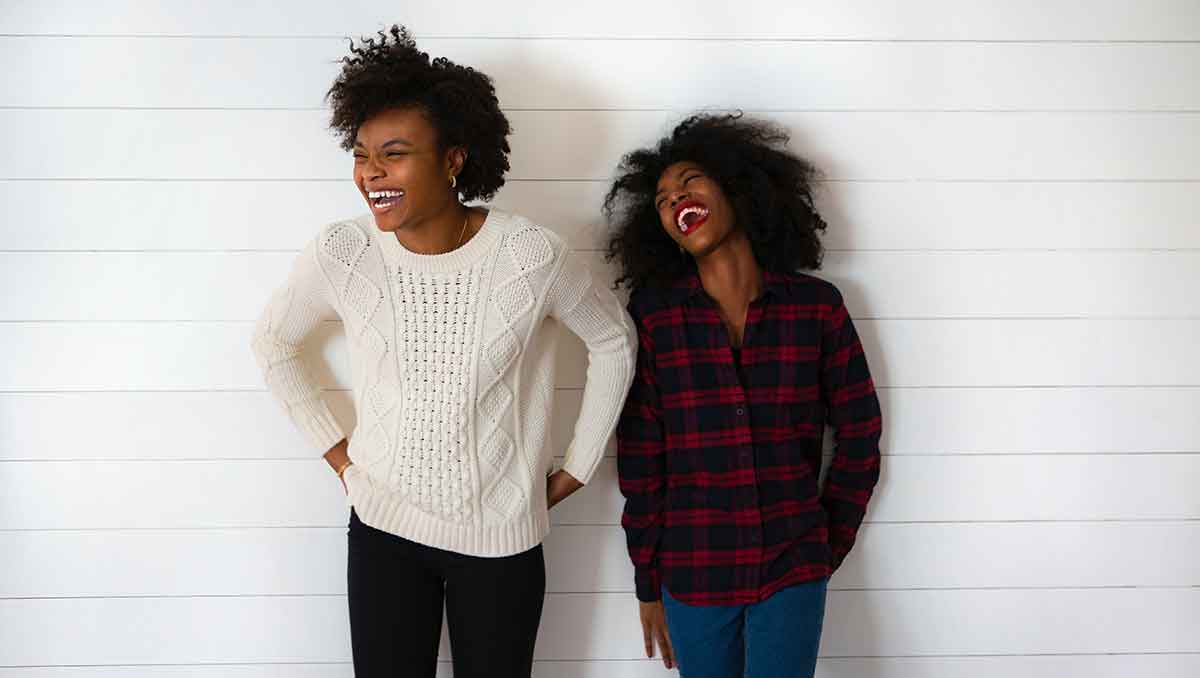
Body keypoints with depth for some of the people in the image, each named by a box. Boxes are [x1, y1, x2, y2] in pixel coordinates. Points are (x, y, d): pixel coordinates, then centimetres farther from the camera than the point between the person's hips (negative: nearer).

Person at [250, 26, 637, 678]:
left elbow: (613, 342, -1)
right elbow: (273, 342, 7)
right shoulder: (341, 252, -12)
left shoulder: (530, 255, -18)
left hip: (501, 535, -1)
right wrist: (335, 449, 4)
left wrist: (576, 467, 2)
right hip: (384, 528, 1)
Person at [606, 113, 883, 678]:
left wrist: (829, 547, 6)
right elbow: (639, 455, -2)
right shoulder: (652, 313, -4)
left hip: (792, 573, 0)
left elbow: (859, 434, 5)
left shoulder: (817, 306, -3)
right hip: (691, 575, 1)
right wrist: (649, 583, 1)